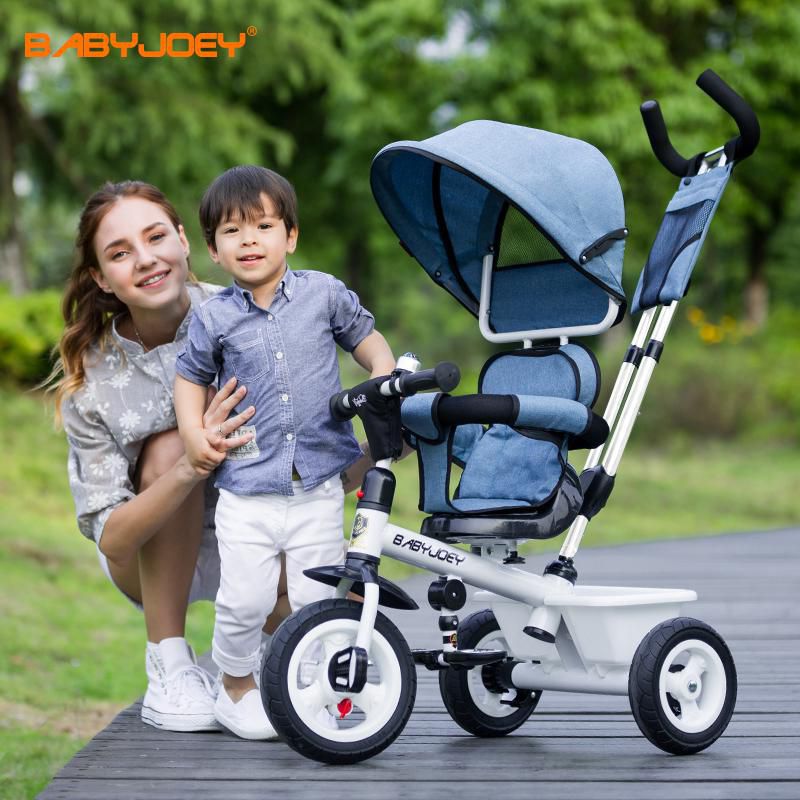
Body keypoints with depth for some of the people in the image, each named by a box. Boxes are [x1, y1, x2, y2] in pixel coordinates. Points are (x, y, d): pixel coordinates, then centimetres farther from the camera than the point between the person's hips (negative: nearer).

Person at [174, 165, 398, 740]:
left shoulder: (323, 292, 2)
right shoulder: (214, 318, 2)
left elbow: (366, 337, 16)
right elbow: (191, 376, 16)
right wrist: (194, 432, 2)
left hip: (317, 485, 1)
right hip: (247, 491, 0)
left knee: (318, 600, 2)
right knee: (245, 601, -6)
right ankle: (237, 687, 18)